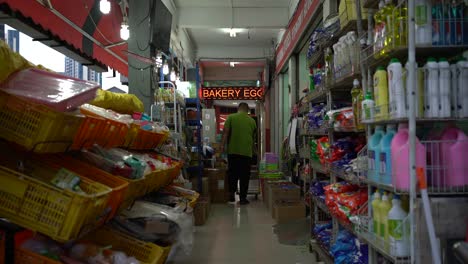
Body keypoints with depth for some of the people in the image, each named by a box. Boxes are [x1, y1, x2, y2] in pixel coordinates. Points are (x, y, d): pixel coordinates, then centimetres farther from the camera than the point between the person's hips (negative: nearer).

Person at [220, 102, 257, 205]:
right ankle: (243, 197, 7)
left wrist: (222, 145, -4)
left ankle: (232, 193, 8)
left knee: (232, 173, 11)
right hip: (247, 152, 1)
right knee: (245, 175, 5)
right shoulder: (252, 121, 10)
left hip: (233, 150, -1)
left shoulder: (231, 117, 2)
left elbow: (226, 132, -6)